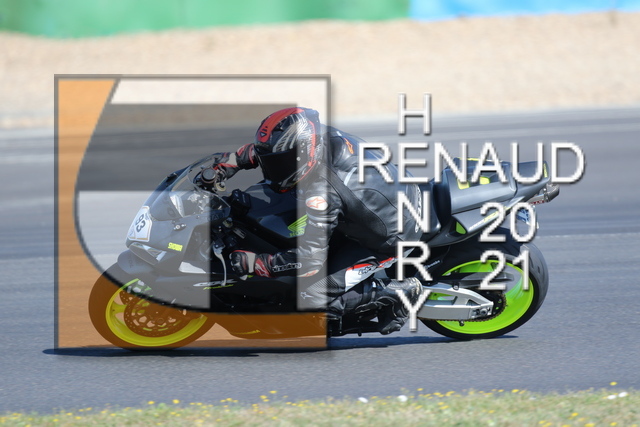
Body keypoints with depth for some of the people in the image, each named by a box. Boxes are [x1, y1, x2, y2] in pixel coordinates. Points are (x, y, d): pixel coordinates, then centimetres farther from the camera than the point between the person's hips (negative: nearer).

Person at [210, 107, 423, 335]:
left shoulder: (321, 193, -34)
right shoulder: (323, 136, -12)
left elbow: (310, 259, -31)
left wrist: (254, 263, -27)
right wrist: (232, 160, 8)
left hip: (388, 237, -9)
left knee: (312, 298, -9)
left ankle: (398, 291, -1)